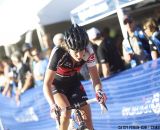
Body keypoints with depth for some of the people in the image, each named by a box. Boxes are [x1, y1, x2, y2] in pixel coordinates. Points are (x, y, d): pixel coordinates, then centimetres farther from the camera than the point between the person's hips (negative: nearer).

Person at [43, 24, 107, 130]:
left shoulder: (88, 53, -27)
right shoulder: (58, 53, -36)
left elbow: (95, 77, -18)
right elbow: (47, 84, -35)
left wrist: (99, 91, -41)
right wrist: (52, 105, -50)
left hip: (73, 83, 3)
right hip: (56, 84, -3)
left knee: (87, 119, -8)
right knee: (66, 111, -29)